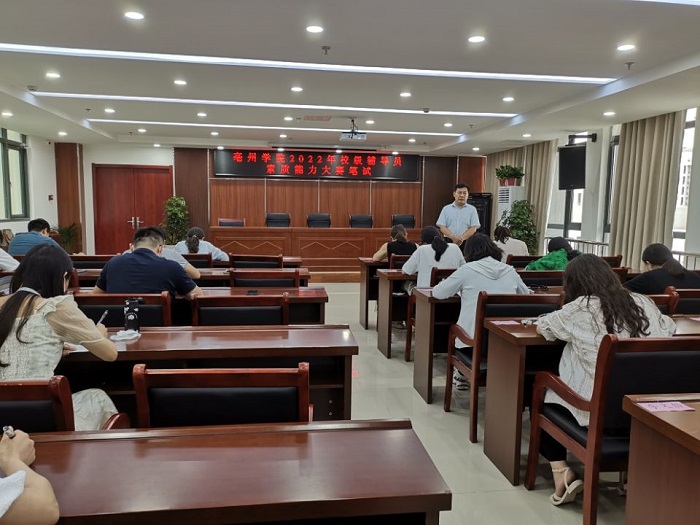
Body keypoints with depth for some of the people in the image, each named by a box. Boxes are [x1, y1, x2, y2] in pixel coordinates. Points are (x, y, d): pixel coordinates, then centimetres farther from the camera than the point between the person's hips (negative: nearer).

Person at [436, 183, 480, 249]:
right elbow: (442, 227, 2)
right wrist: (453, 237, -14)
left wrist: (462, 238, -15)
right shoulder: (446, 209, 10)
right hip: (449, 242, 1)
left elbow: (473, 228, 0)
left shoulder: (472, 209, 8)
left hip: (466, 243, 0)